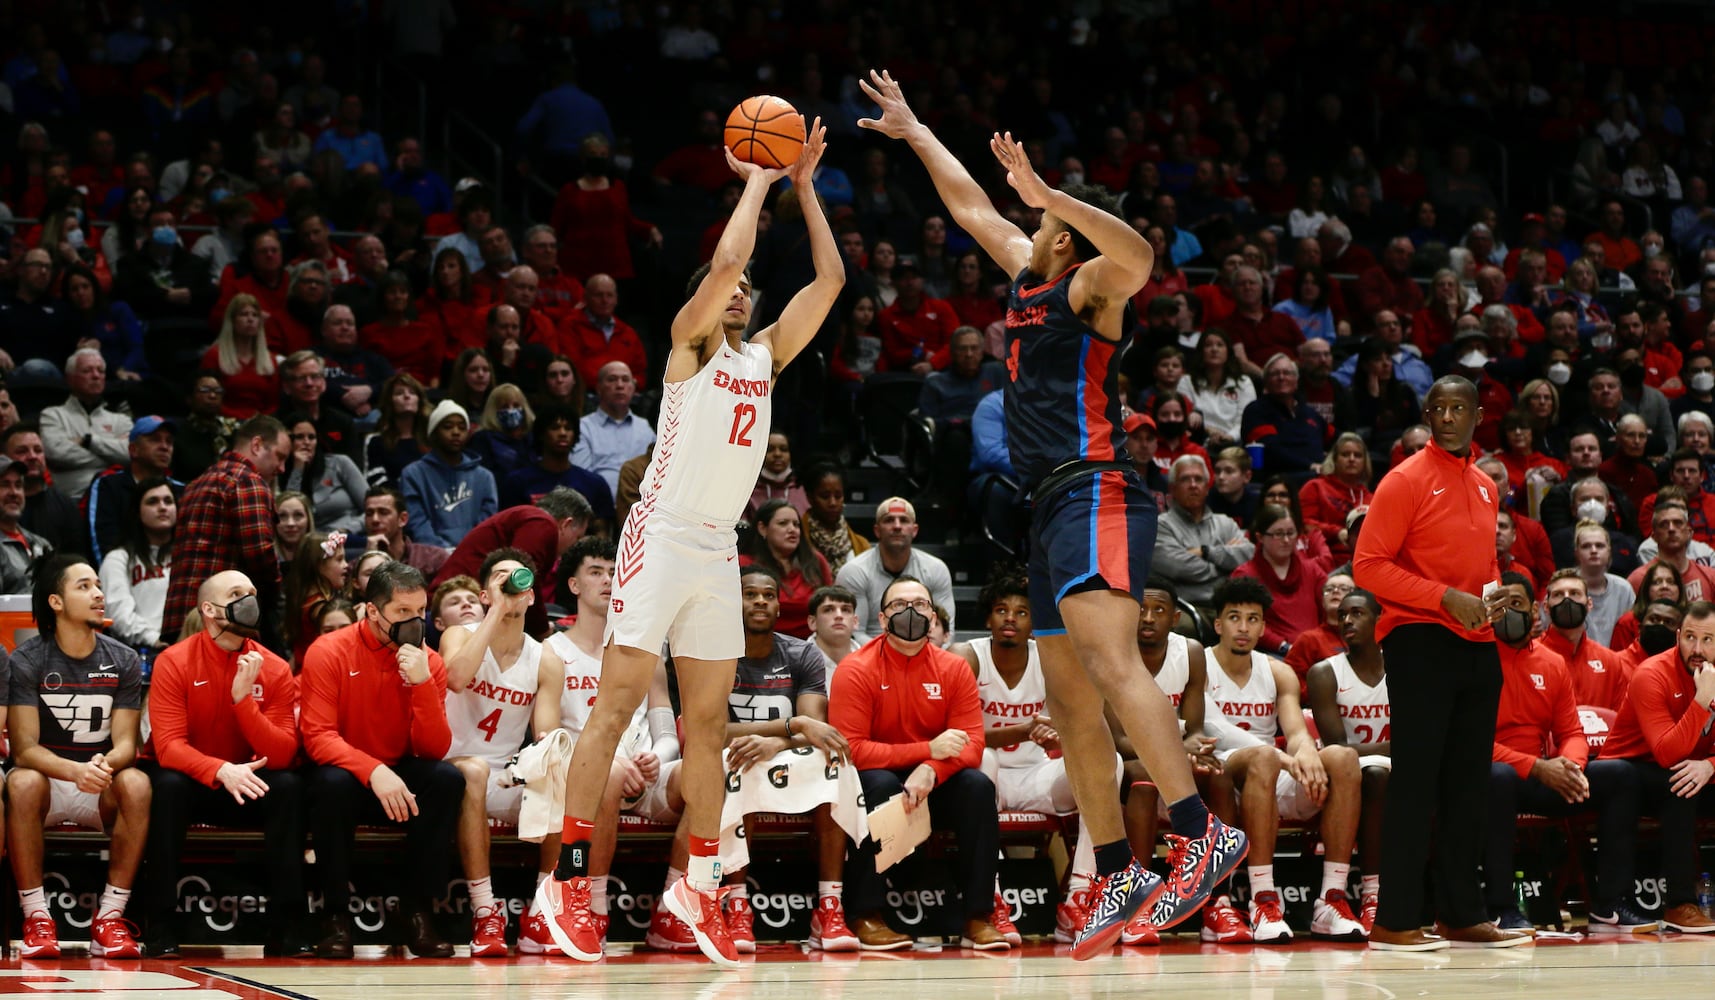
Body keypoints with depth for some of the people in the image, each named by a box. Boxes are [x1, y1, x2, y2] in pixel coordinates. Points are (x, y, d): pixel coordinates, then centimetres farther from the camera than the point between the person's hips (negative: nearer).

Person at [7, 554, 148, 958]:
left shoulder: (123, 661, 1)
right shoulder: (27, 660, -7)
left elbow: (125, 744, -4)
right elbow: (24, 748, -14)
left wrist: (105, 765, -30)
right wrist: (75, 771, -34)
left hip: (101, 789, 2)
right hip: (48, 778, -2)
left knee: (136, 784, -31)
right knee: (23, 783, -36)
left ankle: (110, 918, -25)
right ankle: (36, 919, -28)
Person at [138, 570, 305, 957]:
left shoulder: (274, 670, -6)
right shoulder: (174, 662, -12)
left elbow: (282, 755, -15)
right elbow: (168, 745, -22)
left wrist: (244, 698, -28)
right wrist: (221, 771, -40)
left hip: (246, 783, 2)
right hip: (188, 781, -2)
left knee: (289, 786, -26)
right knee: (169, 785, -35)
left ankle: (285, 929, -23)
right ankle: (162, 928, -29)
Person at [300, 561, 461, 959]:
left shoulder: (429, 663, -3)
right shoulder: (329, 653, -11)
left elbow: (435, 749, -10)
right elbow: (318, 736, -19)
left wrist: (423, 683, -24)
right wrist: (374, 772, -35)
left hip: (400, 780, 3)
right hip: (345, 774, -3)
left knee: (448, 778, -26)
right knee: (334, 782, -36)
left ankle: (418, 912, -17)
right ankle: (336, 915, -21)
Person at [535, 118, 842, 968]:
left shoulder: (766, 354, 15)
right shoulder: (691, 341, -1)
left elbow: (830, 278, 11)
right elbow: (724, 261, -17)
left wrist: (803, 186, 10)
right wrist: (757, 183, -5)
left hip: (718, 548, 7)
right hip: (663, 535, -7)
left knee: (707, 720, 7)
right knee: (616, 704, -12)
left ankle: (698, 884, 12)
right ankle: (568, 879, -15)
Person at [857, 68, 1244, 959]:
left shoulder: (1088, 289, -4)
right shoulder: (1027, 278, 19)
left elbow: (1136, 256, -28)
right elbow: (971, 207, 33)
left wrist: (1045, 194, -28)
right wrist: (914, 132, 39)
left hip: (1096, 493, -10)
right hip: (1055, 507, 10)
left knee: (1109, 662, -26)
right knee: (1069, 701, 8)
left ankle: (1203, 835, -35)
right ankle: (1116, 873, 12)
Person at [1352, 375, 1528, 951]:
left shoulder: (1485, 488, 16)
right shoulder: (1406, 481, -6)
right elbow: (1368, 566, -12)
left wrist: (1492, 595, 5)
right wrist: (1445, 597, -18)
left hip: (1477, 644, 7)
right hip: (1420, 640, -7)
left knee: (1468, 783, 9)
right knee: (1416, 780, -10)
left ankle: (1461, 914, 16)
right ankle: (1395, 920, -9)